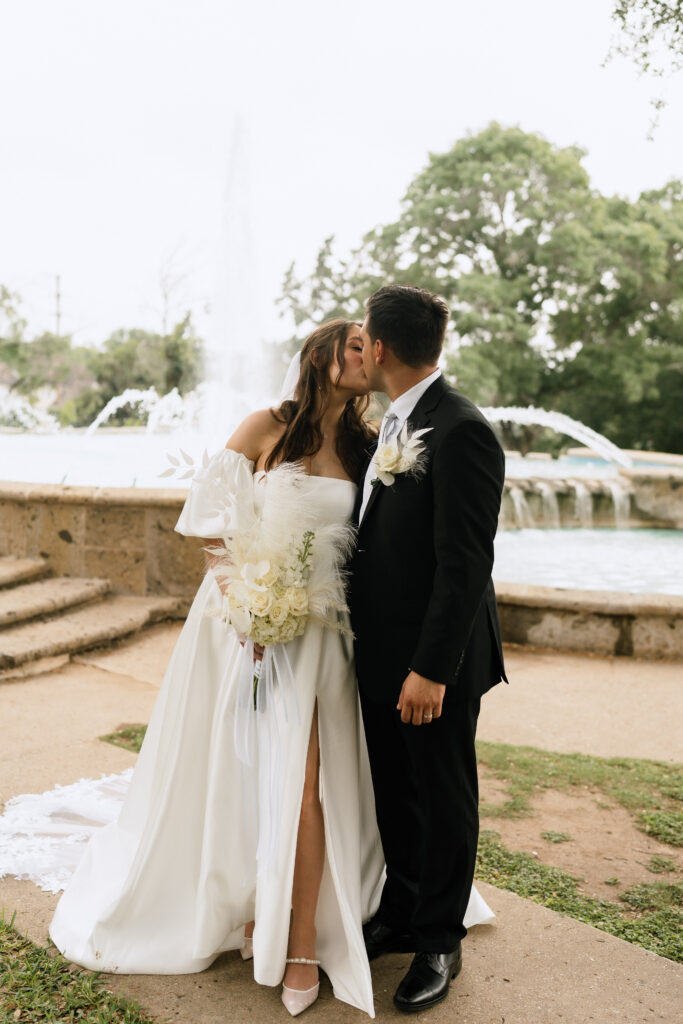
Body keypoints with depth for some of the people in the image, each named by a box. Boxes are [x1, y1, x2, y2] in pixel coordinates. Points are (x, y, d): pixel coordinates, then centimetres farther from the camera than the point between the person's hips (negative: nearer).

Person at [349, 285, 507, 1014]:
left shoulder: (460, 432, -21)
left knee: (443, 799, 11)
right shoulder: (391, 424, 8)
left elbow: (465, 564, -23)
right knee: (394, 792, 21)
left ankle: (439, 942, 31)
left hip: (435, 660, -8)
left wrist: (431, 669, -22)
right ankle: (399, 914, 42)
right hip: (383, 651, 8)